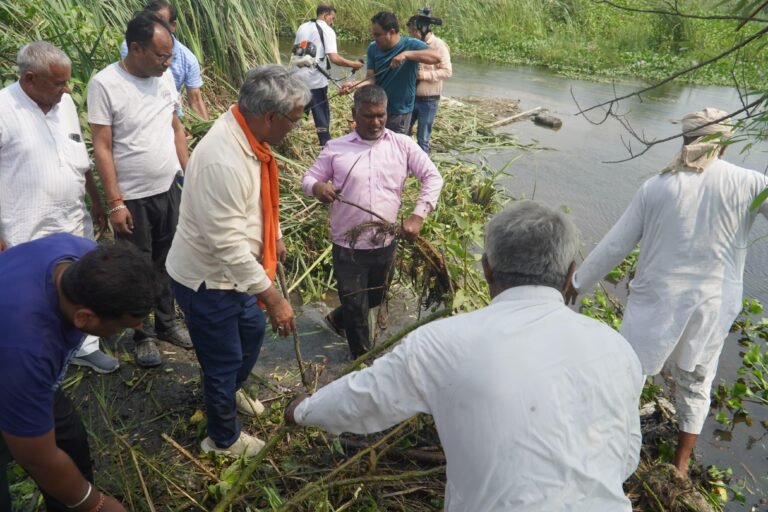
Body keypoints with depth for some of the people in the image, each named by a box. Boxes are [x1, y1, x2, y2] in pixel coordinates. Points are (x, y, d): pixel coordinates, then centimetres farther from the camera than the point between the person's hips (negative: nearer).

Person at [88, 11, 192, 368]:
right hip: (133, 199, -5)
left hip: (170, 190, 5)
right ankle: (142, 336, 27)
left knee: (168, 263, 16)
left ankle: (166, 324, 34)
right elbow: (102, 148, -14)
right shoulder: (104, 84, -15)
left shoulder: (165, 77, 2)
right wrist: (115, 202, -16)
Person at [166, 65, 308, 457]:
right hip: (206, 279, -9)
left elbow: (261, 198, 14)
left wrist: (274, 236, 25)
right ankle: (224, 438, 37)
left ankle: (230, 391, 57)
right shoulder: (223, 161, -35)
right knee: (224, 360, 11)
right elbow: (229, 245, -33)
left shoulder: (248, 137, -4)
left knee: (252, 331, 28)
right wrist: (273, 298, -28)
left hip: (232, 269, 9)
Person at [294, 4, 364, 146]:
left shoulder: (302, 27, 14)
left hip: (299, 78, 6)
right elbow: (334, 58, -17)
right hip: (316, 80, -6)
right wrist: (353, 64, -7)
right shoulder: (327, 30, -7)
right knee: (322, 115, 3)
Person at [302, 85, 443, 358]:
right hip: (348, 246, -2)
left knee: (375, 299, 23)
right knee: (356, 307, 8)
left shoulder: (402, 145, -3)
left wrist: (418, 215, -13)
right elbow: (308, 178, 3)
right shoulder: (336, 148, -4)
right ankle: (363, 359, 32)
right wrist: (317, 186, -22)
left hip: (385, 244, 3)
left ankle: (338, 318, 54)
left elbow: (433, 177, -2)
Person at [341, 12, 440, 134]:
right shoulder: (373, 48, -2)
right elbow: (371, 78, -7)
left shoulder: (410, 45, -14)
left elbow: (437, 57, -29)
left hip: (399, 112, -4)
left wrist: (406, 54, -37)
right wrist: (355, 85, -28)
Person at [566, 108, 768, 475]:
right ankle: (681, 464, 35)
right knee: (695, 385, 20)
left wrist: (578, 283, 6)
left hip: (656, 301, -1)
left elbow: (614, 246, -3)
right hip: (711, 306, 1)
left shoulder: (656, 187, -6)